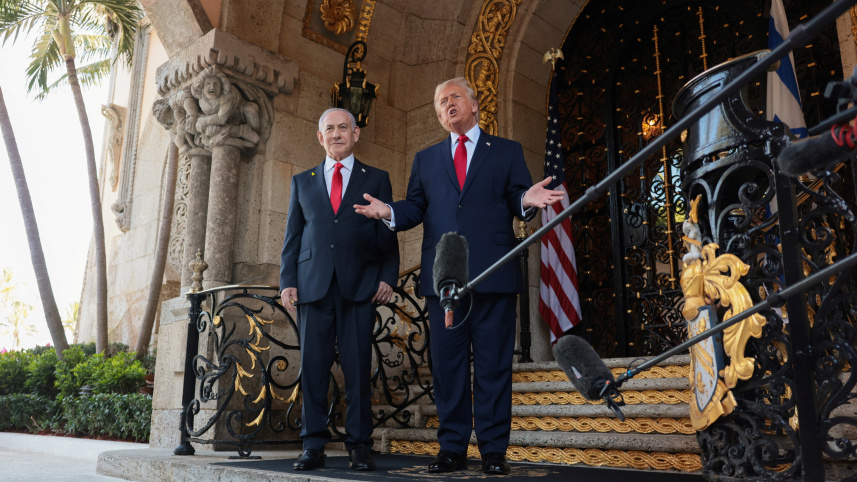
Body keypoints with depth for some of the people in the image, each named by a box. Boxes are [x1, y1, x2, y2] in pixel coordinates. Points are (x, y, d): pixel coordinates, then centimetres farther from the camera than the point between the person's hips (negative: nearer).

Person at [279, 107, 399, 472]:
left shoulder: (377, 179, 13)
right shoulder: (302, 181, 19)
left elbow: (388, 234, 8)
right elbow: (292, 235, 14)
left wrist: (388, 277, -4)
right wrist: (287, 281, 3)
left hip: (359, 286, -1)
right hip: (313, 286, 2)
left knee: (358, 367, -1)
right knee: (313, 367, 1)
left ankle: (359, 446, 8)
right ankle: (313, 446, 11)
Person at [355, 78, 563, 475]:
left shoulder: (507, 151, 14)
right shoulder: (425, 159, 21)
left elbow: (518, 202, 5)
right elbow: (415, 208, 13)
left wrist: (527, 200, -18)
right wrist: (389, 211, -7)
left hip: (493, 275, -2)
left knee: (493, 364, 0)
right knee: (447, 364, 5)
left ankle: (494, 450, 9)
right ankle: (453, 448, 15)